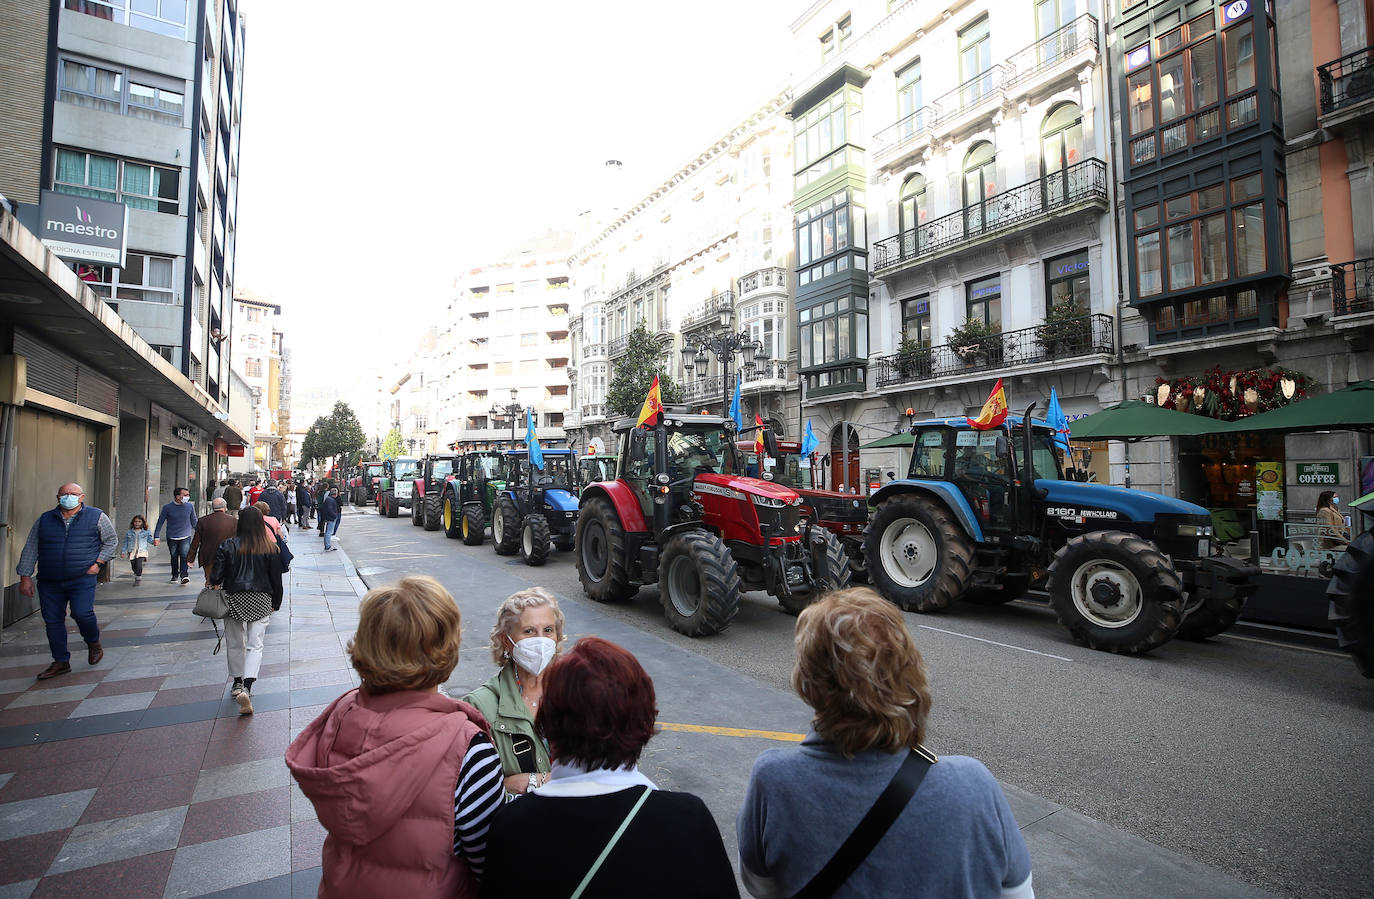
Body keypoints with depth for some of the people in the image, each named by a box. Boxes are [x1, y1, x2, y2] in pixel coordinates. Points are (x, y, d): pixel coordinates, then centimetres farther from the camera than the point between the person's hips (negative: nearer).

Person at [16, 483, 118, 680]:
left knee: (82, 613, -17)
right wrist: (25, 576, 6)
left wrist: (98, 562, -3)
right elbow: (30, 549, 12)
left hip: (82, 579, -3)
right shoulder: (44, 519, 10)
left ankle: (93, 643, 13)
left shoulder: (96, 517, 3)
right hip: (49, 582, 4)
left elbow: (112, 540, 10)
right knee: (52, 621, 5)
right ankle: (61, 662, 18)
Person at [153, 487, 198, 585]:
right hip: (172, 538, 0)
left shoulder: (190, 506, 0)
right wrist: (156, 537, 0)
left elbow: (194, 521, 14)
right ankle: (174, 576, 27)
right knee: (174, 558, 11)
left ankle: (184, 575, -21)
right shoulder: (167, 507, -6)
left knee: (184, 555, -17)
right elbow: (160, 522, 3)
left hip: (185, 537, 0)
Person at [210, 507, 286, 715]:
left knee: (235, 643, 17)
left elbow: (217, 576, -9)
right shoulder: (271, 548, -5)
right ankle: (246, 688, -14)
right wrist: (276, 603, 12)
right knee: (255, 645, 1)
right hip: (260, 600, -1)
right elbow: (276, 579, 0)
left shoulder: (228, 546, -7)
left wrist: (213, 583, 15)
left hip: (234, 598, 1)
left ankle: (237, 684, 31)